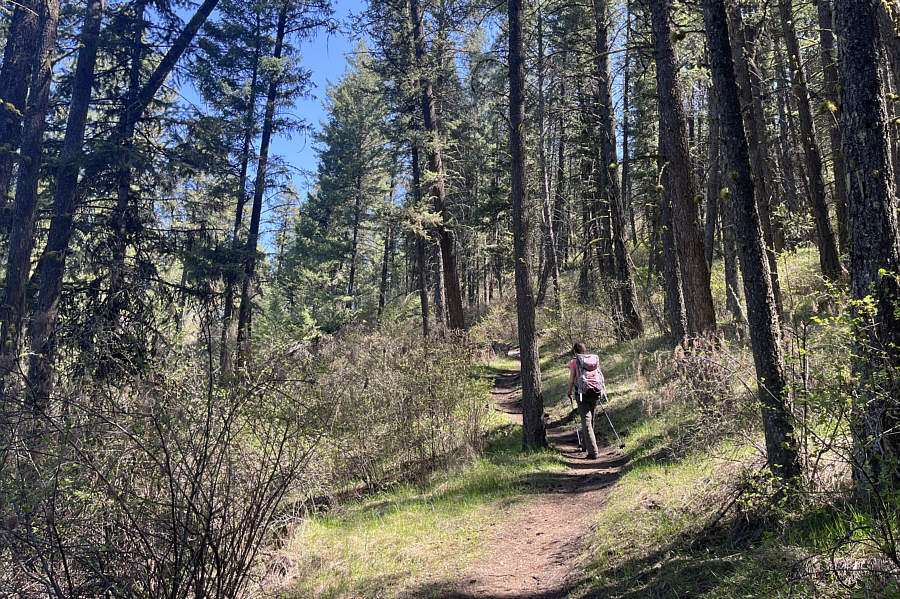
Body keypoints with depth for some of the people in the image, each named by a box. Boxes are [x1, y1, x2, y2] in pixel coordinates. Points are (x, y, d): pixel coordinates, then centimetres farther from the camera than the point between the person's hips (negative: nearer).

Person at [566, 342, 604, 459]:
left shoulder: (574, 361, 1)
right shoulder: (595, 359, 12)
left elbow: (571, 380, -1)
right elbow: (600, 376, 14)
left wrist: (569, 392, 14)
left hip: (583, 393, -5)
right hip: (596, 392, 5)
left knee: (586, 421, -5)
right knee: (590, 419, 21)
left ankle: (593, 452, -13)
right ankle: (585, 444, 37)